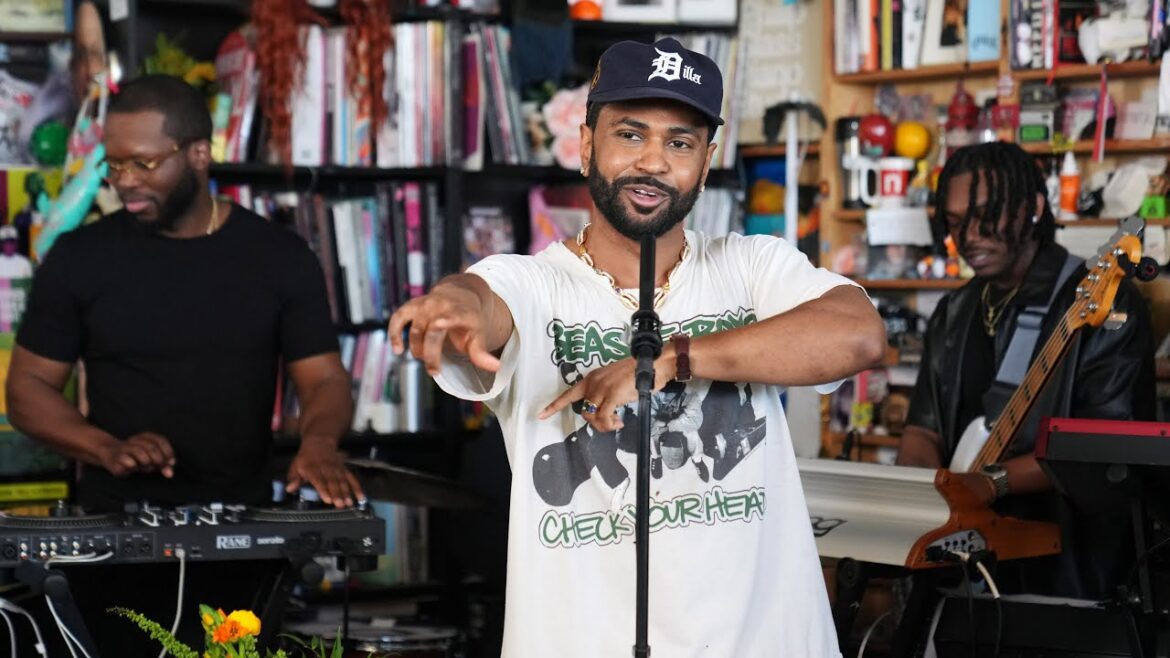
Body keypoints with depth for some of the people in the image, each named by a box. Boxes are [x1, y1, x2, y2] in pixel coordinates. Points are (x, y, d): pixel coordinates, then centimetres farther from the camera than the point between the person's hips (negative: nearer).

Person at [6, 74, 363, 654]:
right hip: (115, 533, 0)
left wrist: (319, 442, -19)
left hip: (245, 538, 0)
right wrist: (107, 449, -13)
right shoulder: (79, 258, 3)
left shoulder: (279, 257, 4)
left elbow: (323, 378, 3)